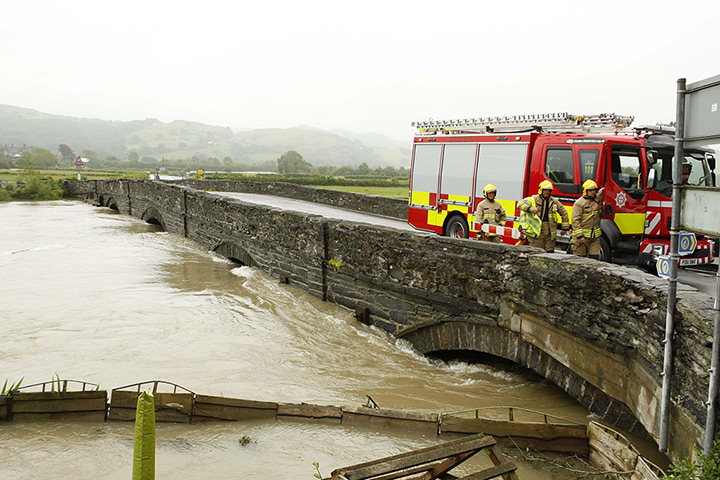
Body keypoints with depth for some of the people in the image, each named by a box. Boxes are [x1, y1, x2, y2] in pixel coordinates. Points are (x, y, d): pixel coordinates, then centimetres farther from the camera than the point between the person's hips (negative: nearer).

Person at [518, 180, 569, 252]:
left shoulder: (554, 201, 13)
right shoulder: (534, 199, 2)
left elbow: (564, 213, 21)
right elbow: (520, 204, -8)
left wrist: (564, 228, 17)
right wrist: (531, 209, -24)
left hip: (550, 232, 4)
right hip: (537, 231, -4)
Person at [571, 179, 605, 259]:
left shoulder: (597, 201, 14)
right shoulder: (579, 203, -7)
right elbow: (576, 220, -10)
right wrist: (579, 235, -18)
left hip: (595, 237, 5)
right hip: (582, 236, -5)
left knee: (594, 258, 2)